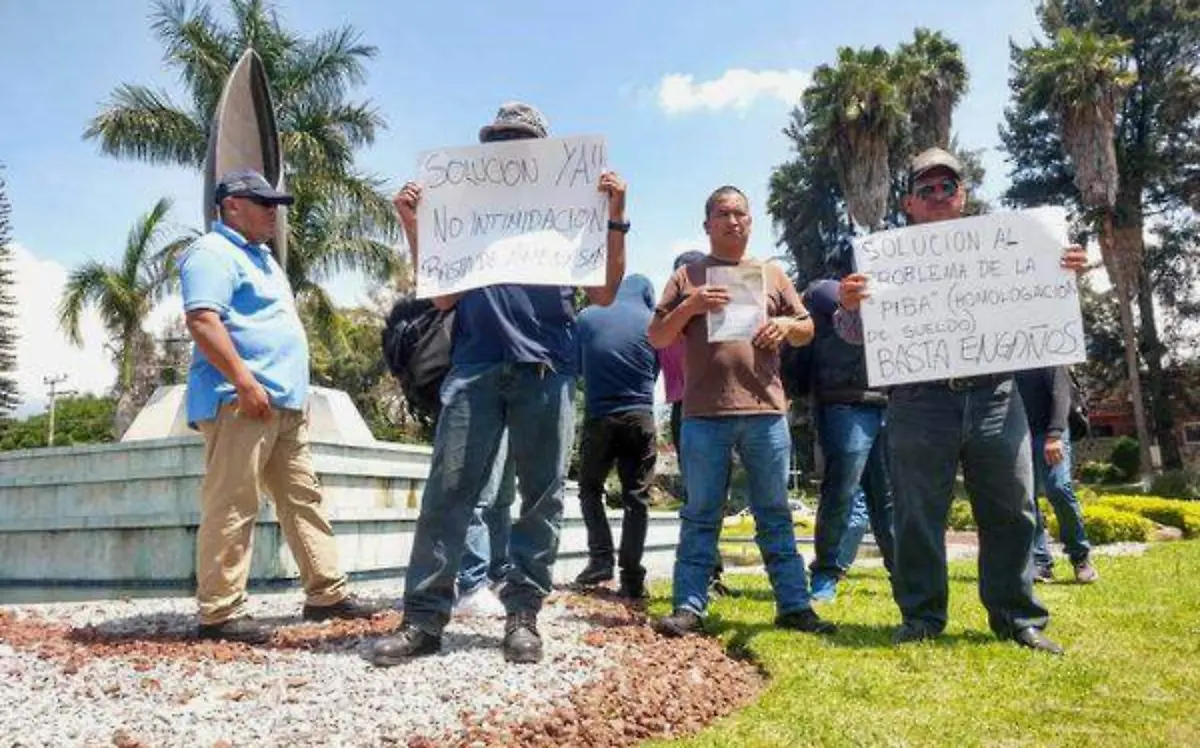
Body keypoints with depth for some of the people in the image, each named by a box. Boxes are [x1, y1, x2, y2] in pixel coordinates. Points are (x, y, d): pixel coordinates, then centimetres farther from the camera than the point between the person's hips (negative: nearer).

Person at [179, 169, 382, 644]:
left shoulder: (260, 256, 26)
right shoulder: (214, 253, -5)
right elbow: (202, 320, -19)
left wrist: (295, 389, 25)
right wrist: (244, 381, -25)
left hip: (285, 403, 10)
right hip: (239, 402, -10)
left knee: (303, 499, 9)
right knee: (231, 507, -8)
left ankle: (327, 594, 15)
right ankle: (220, 612, -3)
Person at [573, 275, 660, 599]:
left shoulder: (587, 316, 5)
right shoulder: (652, 323, 4)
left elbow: (576, 364, 17)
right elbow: (655, 372, 13)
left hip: (598, 416, 0)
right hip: (640, 417, 0)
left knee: (590, 488, 16)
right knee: (636, 497, 4)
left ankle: (601, 558, 3)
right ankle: (632, 577, 0)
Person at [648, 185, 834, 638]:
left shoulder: (772, 274, 17)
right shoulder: (688, 277, 11)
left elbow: (807, 331, 19)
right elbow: (657, 338, 6)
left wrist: (786, 324, -3)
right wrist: (689, 307, -10)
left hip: (766, 411, 2)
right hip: (704, 414, -1)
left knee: (775, 514, 7)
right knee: (700, 514, 3)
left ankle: (794, 605, 13)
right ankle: (689, 606, 7)